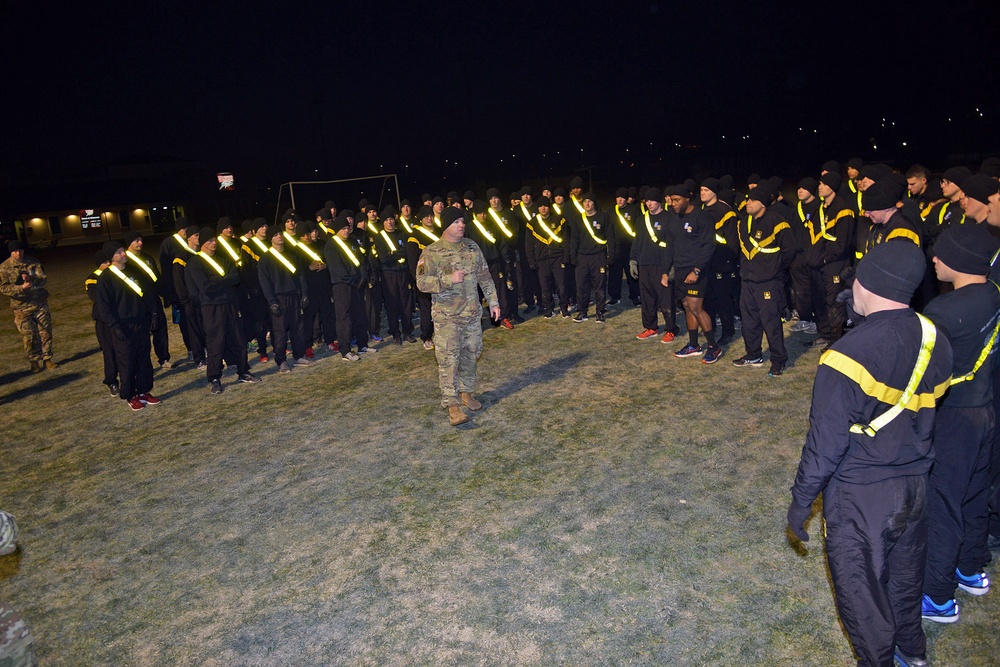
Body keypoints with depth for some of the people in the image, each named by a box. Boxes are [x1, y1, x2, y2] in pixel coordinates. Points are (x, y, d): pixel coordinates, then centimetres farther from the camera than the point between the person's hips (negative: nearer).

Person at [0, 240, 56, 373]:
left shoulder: (33, 263, 2)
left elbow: (43, 278, -5)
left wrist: (31, 279, -25)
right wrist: (21, 287, -22)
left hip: (40, 303, 2)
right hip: (22, 307, -2)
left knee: (46, 332, 7)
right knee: (29, 336, 0)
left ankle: (47, 358, 19)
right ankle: (34, 361, 14)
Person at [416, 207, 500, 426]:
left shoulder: (472, 247, 7)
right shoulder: (432, 252, -9)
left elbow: (485, 276, 13)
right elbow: (422, 282, -13)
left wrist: (493, 301, 11)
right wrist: (449, 279, -23)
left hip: (473, 312, 5)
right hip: (447, 316, -5)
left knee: (470, 355, 13)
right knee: (448, 359, -6)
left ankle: (466, 392, 30)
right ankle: (452, 404, -2)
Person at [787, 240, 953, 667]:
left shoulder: (850, 353, -26)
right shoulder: (935, 342, -5)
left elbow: (826, 441, -21)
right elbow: (928, 419, 7)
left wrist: (801, 500, -11)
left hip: (861, 495, -7)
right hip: (914, 485, 7)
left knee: (859, 585, 13)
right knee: (905, 573, 27)